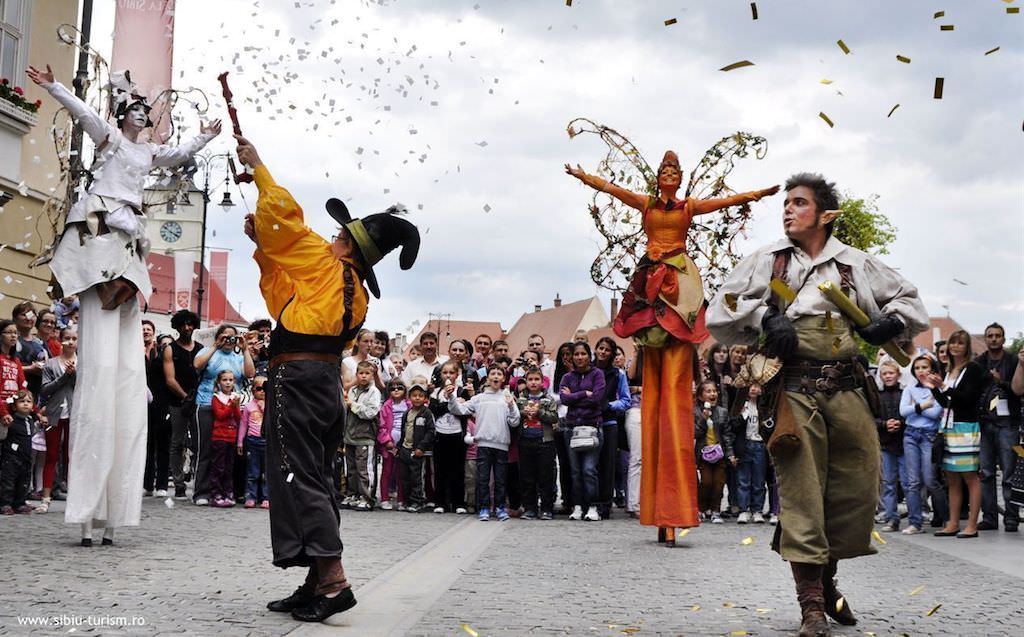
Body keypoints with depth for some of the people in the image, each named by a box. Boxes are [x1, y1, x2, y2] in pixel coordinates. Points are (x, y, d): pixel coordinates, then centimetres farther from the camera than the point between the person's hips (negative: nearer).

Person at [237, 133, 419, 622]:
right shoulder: (356, 294, 18)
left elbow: (281, 209, -6)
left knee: (297, 477, -10)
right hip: (329, 383, 9)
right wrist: (264, 244, 27)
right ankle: (318, 583, 12)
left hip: (298, 377, -9)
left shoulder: (321, 260, -4)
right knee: (313, 478, 11)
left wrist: (255, 165, 10)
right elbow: (288, 292, 30)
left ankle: (333, 580, -16)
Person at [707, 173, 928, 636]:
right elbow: (721, 311, 8)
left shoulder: (857, 263, 14)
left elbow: (909, 301, 22)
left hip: (848, 388, 2)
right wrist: (764, 317, -8)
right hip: (795, 389, -2)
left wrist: (891, 321, 0)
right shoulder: (766, 261, 11)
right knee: (801, 493, -6)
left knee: (858, 490, 5)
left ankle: (826, 580, 29)